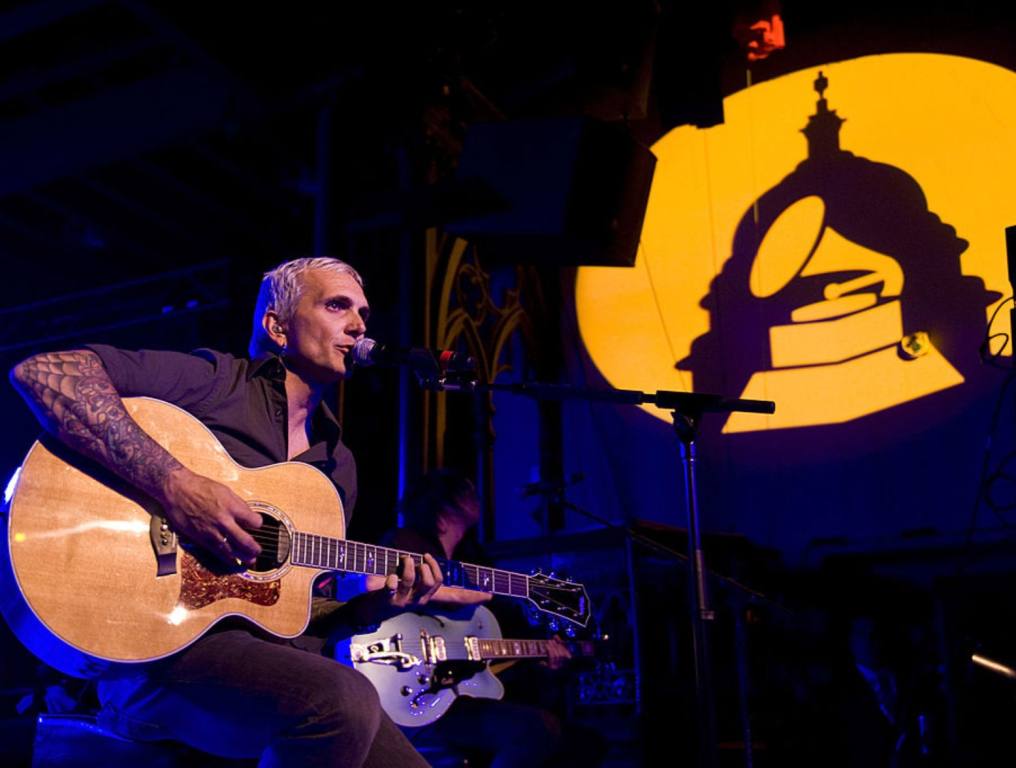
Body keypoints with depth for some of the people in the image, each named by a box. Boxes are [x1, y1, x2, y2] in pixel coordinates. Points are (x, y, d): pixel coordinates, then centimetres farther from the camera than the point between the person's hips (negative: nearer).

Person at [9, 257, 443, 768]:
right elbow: (42, 372, -16)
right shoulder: (217, 381, -3)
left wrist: (368, 609, 1)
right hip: (158, 645, -7)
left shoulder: (338, 465, 17)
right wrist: (173, 485, -24)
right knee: (344, 699, -32)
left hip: (269, 655, 7)